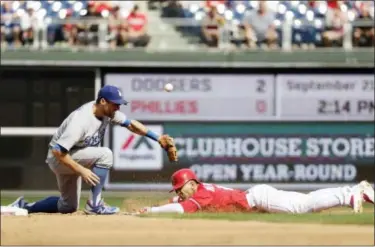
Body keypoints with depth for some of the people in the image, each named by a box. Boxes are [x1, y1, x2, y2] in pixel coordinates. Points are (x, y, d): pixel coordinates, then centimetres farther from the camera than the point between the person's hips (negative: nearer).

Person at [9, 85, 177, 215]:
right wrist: (81, 170, -34)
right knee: (105, 154, -27)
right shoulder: (81, 120, -33)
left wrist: (157, 138, -7)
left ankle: (24, 206, 24)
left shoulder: (107, 111, -9)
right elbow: (57, 151, -34)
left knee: (68, 206, 16)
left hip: (73, 158, 9)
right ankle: (94, 205, -21)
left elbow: (130, 124, 2)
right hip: (59, 158, -9)